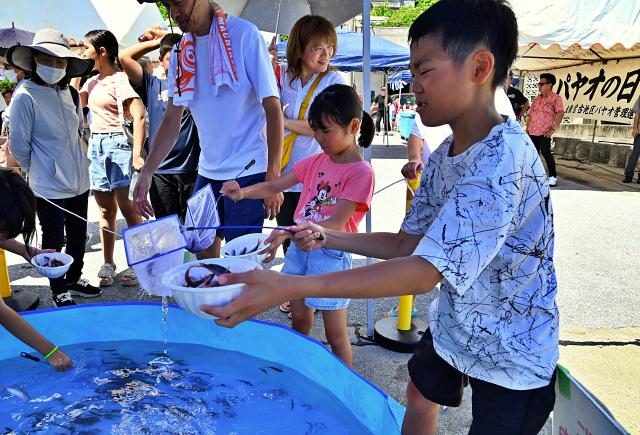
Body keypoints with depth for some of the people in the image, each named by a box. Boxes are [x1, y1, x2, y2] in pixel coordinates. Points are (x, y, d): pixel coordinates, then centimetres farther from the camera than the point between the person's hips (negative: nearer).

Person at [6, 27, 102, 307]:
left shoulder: (69, 93, 6)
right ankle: (59, 292, 21)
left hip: (79, 181, 6)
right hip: (49, 187, -6)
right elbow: (18, 144, -9)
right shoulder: (25, 96, -13)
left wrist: (77, 164, 15)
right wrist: (38, 171, 1)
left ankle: (74, 280, 36)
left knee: (78, 236, 17)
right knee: (54, 241, 6)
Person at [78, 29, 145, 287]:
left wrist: (136, 154, -25)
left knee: (127, 208, -4)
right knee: (106, 209, 12)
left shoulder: (119, 79, -8)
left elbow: (139, 116, -18)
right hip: (96, 145, 8)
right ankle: (108, 263, 21)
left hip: (116, 144, -8)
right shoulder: (92, 82, 16)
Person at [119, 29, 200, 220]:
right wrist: (156, 42, 11)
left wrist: (172, 37, 8)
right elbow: (124, 57, 4)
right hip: (160, 171, 1)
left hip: (191, 168, -1)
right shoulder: (152, 85, 10)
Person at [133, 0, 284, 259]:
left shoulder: (244, 35, -7)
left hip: (248, 172, -6)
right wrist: (146, 173, 3)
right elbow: (171, 122, 12)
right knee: (203, 253, 13)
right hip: (207, 172, 6)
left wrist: (273, 178, -14)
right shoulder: (180, 53, 9)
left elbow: (273, 108, -10)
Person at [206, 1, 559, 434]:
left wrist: (289, 286, -42)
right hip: (454, 322, 8)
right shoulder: (443, 156, -3)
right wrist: (327, 238, -11)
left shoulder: (504, 158, -32)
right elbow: (409, 244, 2)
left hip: (512, 352, -7)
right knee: (420, 396, 25)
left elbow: (427, 270, -38)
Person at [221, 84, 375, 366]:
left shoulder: (361, 172, -15)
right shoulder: (315, 162, 6)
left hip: (330, 254, -6)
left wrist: (287, 233, -32)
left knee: (335, 333, 6)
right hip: (299, 246, 6)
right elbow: (274, 187, 7)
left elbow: (335, 224, -22)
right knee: (299, 319, 18)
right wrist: (243, 192, -14)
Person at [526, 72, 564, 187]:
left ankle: (553, 176, -1)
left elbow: (560, 113, -14)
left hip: (544, 132, -6)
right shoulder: (537, 98, 15)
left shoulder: (555, 98, -5)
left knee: (546, 153, -10)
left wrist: (554, 128, -20)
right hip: (532, 131, 6)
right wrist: (527, 128, 13)